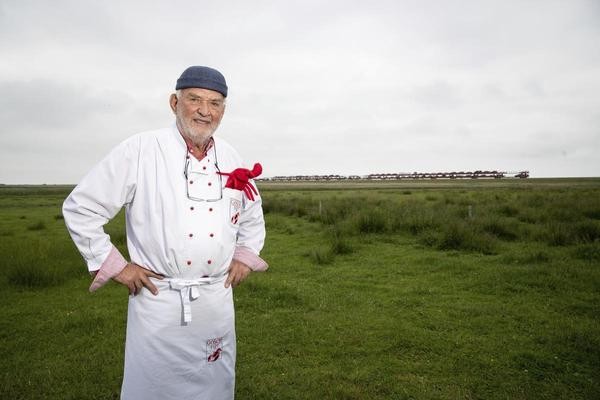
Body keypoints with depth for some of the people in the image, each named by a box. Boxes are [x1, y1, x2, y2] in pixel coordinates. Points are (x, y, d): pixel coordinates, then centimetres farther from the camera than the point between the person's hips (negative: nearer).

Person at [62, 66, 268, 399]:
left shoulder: (231, 158, 4)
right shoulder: (140, 150, -10)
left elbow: (252, 215, 21)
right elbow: (79, 208, -5)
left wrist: (245, 256, 11)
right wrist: (114, 265, -5)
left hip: (218, 300, 4)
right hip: (158, 300, -4)